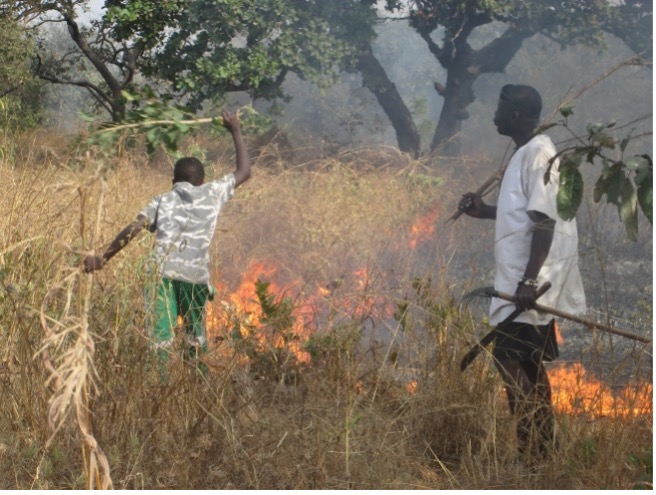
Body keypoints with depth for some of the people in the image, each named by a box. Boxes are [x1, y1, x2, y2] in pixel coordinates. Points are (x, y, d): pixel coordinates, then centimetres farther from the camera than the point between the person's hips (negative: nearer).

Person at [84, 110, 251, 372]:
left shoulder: (162, 200, 20)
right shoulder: (213, 193, 18)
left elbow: (133, 228, 4)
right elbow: (244, 171, 32)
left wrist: (103, 257, 1)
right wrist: (236, 132, 41)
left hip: (161, 272, 0)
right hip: (196, 276, 0)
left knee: (160, 336, -7)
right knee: (196, 338, 16)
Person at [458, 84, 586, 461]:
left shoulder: (539, 154, -16)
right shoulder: (526, 153, 15)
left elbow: (545, 219, -22)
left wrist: (529, 280, -27)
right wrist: (484, 211, 21)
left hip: (530, 280, -10)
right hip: (522, 277, 10)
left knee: (512, 361, -10)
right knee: (526, 365, 13)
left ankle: (534, 450, -9)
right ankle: (541, 447, 19)